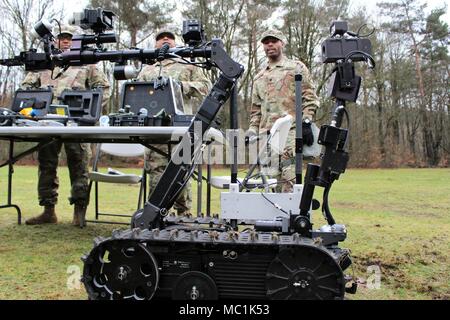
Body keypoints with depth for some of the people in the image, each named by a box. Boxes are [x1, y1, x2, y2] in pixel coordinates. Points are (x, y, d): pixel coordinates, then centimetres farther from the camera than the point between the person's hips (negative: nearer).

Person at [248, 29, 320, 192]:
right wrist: (252, 129, 12)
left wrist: (306, 123, -9)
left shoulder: (296, 67, 9)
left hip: (291, 131, -5)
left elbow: (310, 97, 2)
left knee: (290, 178, -14)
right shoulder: (259, 77, 25)